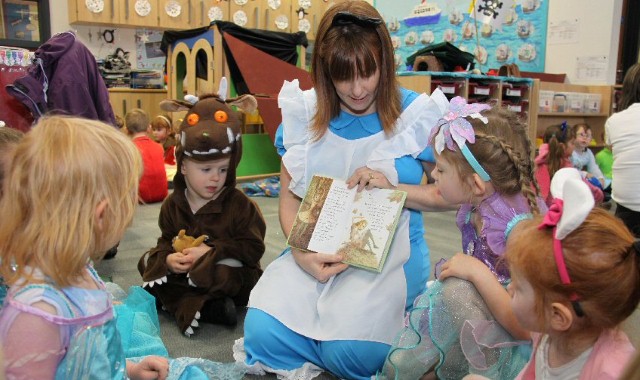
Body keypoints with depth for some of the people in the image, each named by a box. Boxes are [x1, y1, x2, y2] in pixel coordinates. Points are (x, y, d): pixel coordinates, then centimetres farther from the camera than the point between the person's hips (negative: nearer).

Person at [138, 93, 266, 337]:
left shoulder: (240, 205, -12)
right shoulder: (173, 204, 1)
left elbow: (253, 248, -17)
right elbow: (166, 242, 6)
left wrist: (211, 252, -23)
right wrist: (168, 259, -18)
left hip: (230, 274, -6)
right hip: (184, 270, 6)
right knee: (148, 262, -7)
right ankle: (209, 307, -21)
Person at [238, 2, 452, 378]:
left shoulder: (417, 114, -6)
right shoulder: (304, 113, 0)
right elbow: (290, 198, 3)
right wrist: (301, 253, -16)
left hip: (389, 253, -2)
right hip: (317, 249, 3)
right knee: (262, 335, -19)